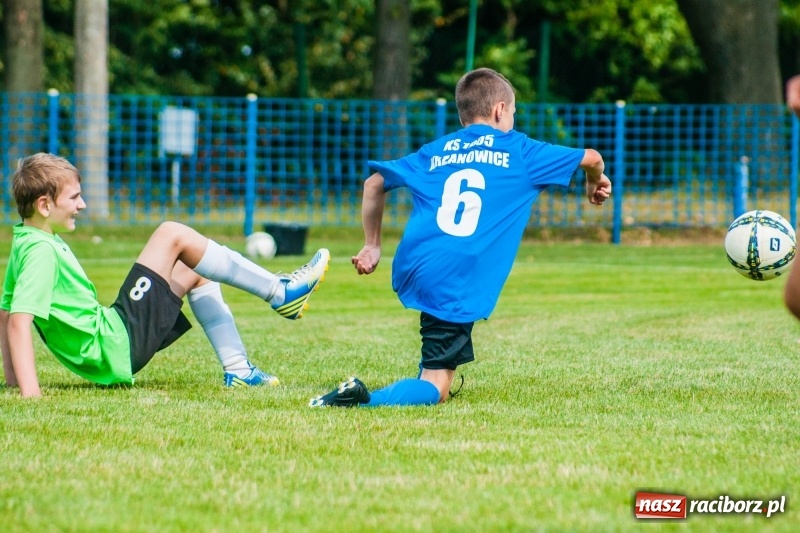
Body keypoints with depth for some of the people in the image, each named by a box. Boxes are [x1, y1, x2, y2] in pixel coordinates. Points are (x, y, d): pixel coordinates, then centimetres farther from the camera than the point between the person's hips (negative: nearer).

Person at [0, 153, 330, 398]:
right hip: (117, 347, -10)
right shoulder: (41, 251, -19)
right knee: (171, 236, -9)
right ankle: (279, 292, -3)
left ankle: (237, 369, 14)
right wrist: (29, 388, -36)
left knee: (194, 273, 20)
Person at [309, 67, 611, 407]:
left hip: (413, 268, 5)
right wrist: (595, 183, 42)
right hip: (458, 286, -5)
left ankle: (429, 378, 38)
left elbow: (374, 183, 22)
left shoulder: (437, 151, 21)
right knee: (435, 392, -4)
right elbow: (591, 158, 19)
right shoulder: (519, 151, 12)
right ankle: (364, 399, -29)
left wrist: (372, 245, 30)